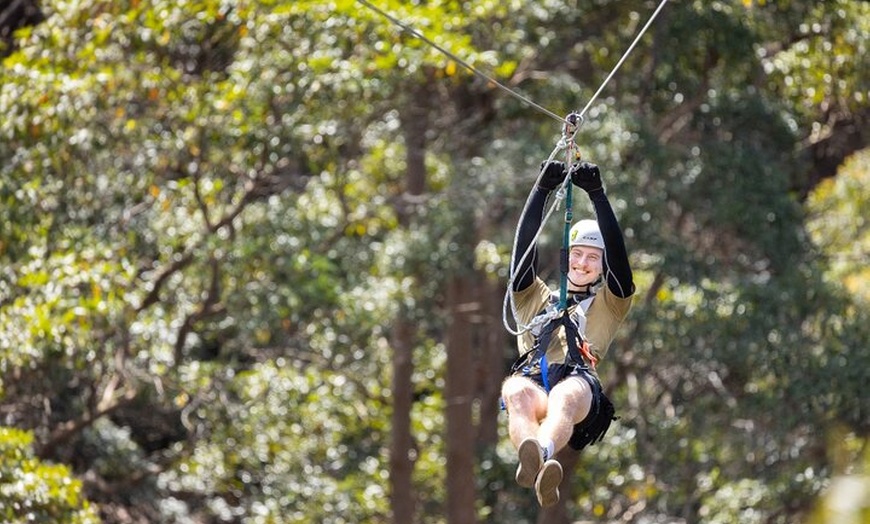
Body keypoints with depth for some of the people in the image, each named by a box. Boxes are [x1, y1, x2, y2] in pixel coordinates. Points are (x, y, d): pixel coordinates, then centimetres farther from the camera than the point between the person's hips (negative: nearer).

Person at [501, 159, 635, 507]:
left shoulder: (608, 304, 34)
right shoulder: (534, 298, 40)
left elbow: (617, 251, 20)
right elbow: (525, 246, 28)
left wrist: (596, 193, 14)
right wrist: (543, 188, 20)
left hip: (578, 381, -1)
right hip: (530, 377, 1)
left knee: (565, 398, -41)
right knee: (518, 393, -39)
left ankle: (537, 459, -74)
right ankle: (534, 459, -71)